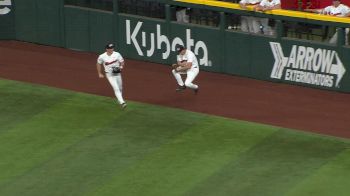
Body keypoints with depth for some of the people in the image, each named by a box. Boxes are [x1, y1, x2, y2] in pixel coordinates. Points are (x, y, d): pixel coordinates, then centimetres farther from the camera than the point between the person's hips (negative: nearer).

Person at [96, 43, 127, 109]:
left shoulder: (117, 54, -7)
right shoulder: (102, 57, -10)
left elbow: (122, 62, 0)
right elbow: (98, 64, 7)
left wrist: (121, 67, -22)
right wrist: (100, 73, 7)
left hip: (117, 74, 3)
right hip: (110, 75, -3)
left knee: (120, 88, 16)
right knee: (116, 88, -17)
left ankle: (120, 101, 39)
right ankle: (122, 102, -24)